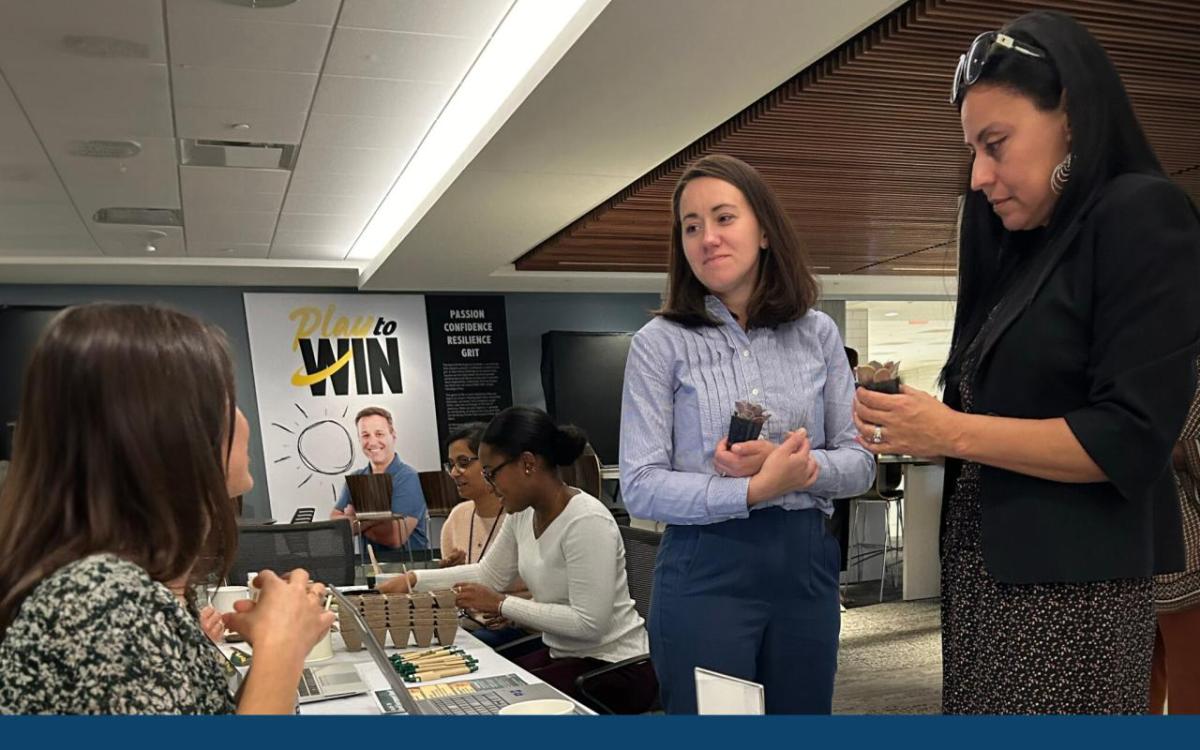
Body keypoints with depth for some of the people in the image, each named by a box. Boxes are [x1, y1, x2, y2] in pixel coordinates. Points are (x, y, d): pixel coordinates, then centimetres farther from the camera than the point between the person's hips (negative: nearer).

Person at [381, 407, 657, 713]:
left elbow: (589, 623, -28)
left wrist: (501, 605, -22)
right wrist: (414, 579, 6)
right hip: (560, 653, 8)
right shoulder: (523, 514, 1)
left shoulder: (587, 522, -26)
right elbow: (489, 574, 15)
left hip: (613, 667, -7)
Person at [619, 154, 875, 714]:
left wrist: (796, 466, -15)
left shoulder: (818, 334, 5)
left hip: (807, 565, 3)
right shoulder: (661, 342, -4)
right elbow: (641, 488, -10)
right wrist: (755, 490, -21)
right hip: (706, 571, -3)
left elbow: (860, 463, 5)